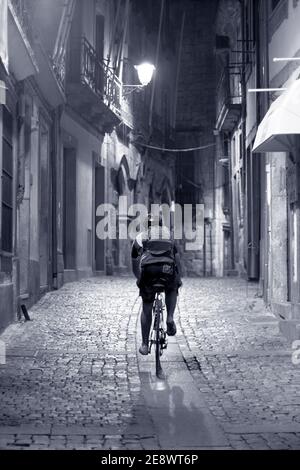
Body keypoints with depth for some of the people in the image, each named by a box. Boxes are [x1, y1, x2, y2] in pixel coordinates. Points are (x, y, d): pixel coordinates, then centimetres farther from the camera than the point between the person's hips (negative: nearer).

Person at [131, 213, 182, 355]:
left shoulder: (139, 239, 27)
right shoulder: (169, 238, 30)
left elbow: (134, 266, 33)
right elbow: (178, 261, 33)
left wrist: (139, 279, 49)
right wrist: (179, 279, 44)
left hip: (148, 271, 0)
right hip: (168, 270, 0)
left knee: (146, 310, 14)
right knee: (172, 290, 34)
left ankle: (145, 345, 16)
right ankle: (170, 318, 11)